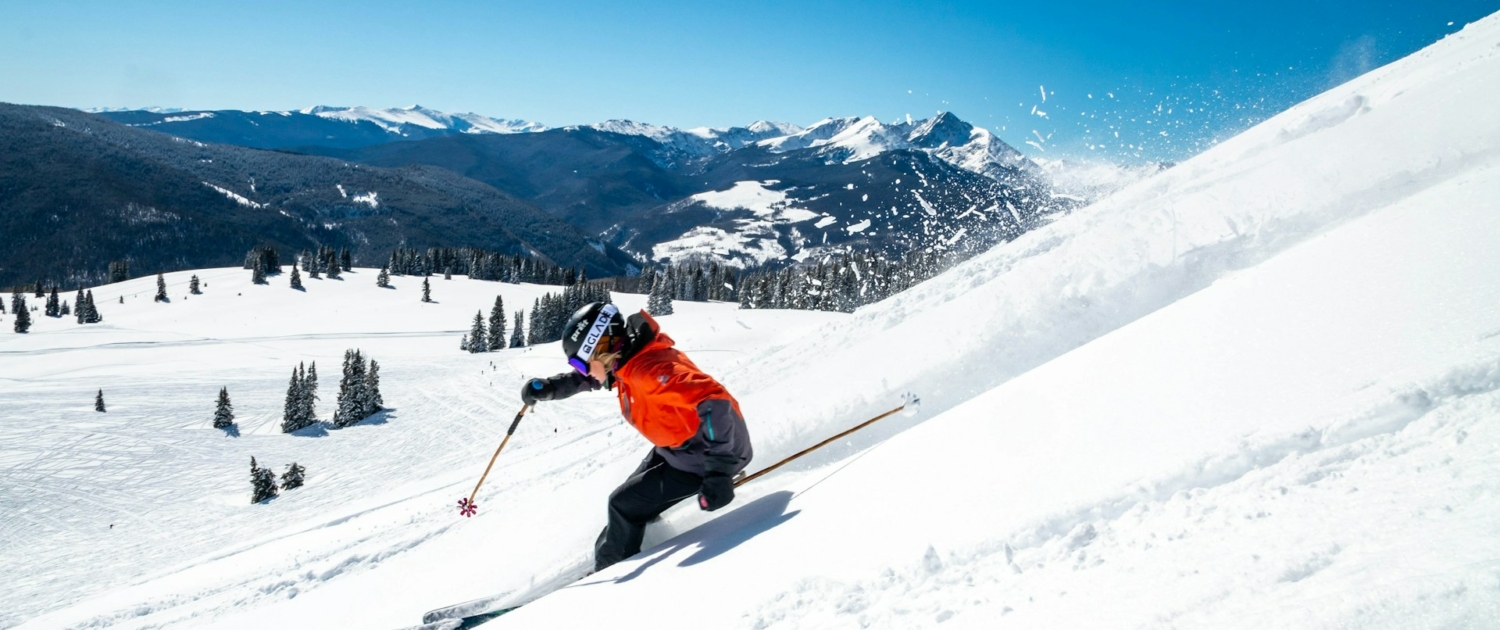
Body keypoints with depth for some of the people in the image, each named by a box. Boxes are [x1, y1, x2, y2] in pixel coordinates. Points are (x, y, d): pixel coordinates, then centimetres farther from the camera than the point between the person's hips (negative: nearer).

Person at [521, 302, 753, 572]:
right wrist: (546, 388, 2)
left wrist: (718, 473, -43)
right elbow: (584, 379, 18)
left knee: (625, 505, 0)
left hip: (704, 456, -9)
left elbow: (714, 403, -42)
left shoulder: (649, 368, -33)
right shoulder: (625, 362, -3)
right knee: (633, 499, 20)